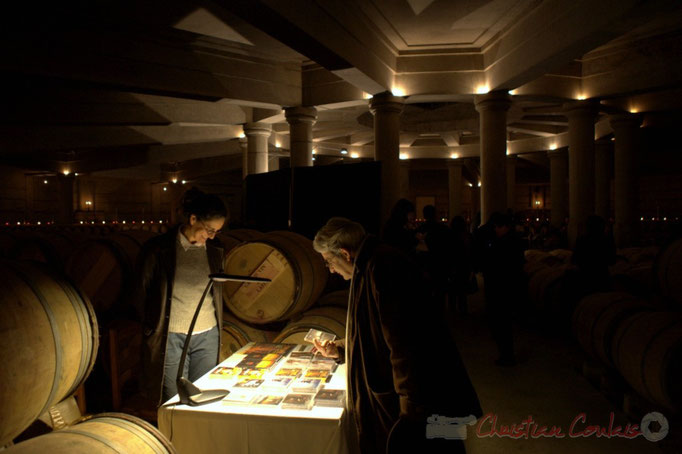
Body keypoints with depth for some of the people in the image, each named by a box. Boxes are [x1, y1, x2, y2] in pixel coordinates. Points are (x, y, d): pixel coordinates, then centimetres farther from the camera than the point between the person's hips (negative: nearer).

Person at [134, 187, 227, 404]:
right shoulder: (158, 249, -9)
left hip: (207, 336, 4)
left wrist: (217, 327, 12)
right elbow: (142, 292, 0)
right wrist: (151, 329, 1)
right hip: (171, 337, -4)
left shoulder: (214, 250, 4)